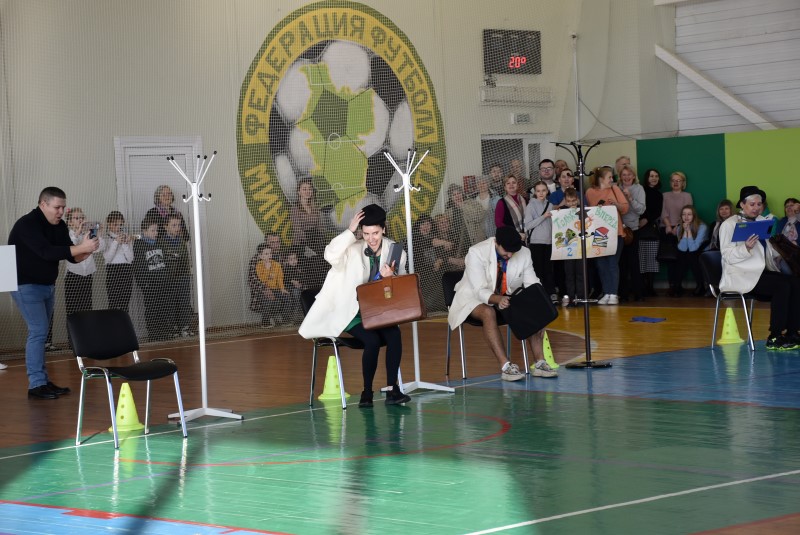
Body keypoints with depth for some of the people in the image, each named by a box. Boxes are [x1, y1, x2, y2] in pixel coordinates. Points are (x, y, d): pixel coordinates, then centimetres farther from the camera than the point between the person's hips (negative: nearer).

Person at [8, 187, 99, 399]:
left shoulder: (59, 226, 3)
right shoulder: (27, 225, -21)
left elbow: (71, 256, 2)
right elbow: (47, 252, -33)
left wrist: (86, 250, -20)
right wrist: (81, 247, -37)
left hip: (47, 285, 8)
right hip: (27, 286, -8)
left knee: (41, 333, 10)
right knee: (38, 331, -12)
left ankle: (43, 381, 15)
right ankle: (36, 385, -9)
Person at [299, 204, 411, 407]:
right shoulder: (353, 250, -7)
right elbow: (331, 256, -28)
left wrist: (390, 278, -18)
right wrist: (350, 231, -26)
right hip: (350, 312, -3)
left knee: (394, 335, -27)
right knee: (373, 340, -29)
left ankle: (392, 389, -19)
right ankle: (367, 392, -13)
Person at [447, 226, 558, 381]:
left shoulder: (523, 254, -10)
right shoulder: (477, 253, -24)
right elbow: (480, 291, -29)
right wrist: (498, 299, -50)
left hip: (505, 299, 5)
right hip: (474, 298, -5)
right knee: (488, 313, -38)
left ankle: (539, 362, -22)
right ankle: (505, 367, -42)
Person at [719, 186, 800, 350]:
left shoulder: (763, 221, 18)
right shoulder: (729, 225, -1)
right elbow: (728, 256, -10)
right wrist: (746, 248, -27)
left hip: (762, 272, 7)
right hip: (739, 276, -7)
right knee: (782, 285, -28)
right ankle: (774, 338, -23)